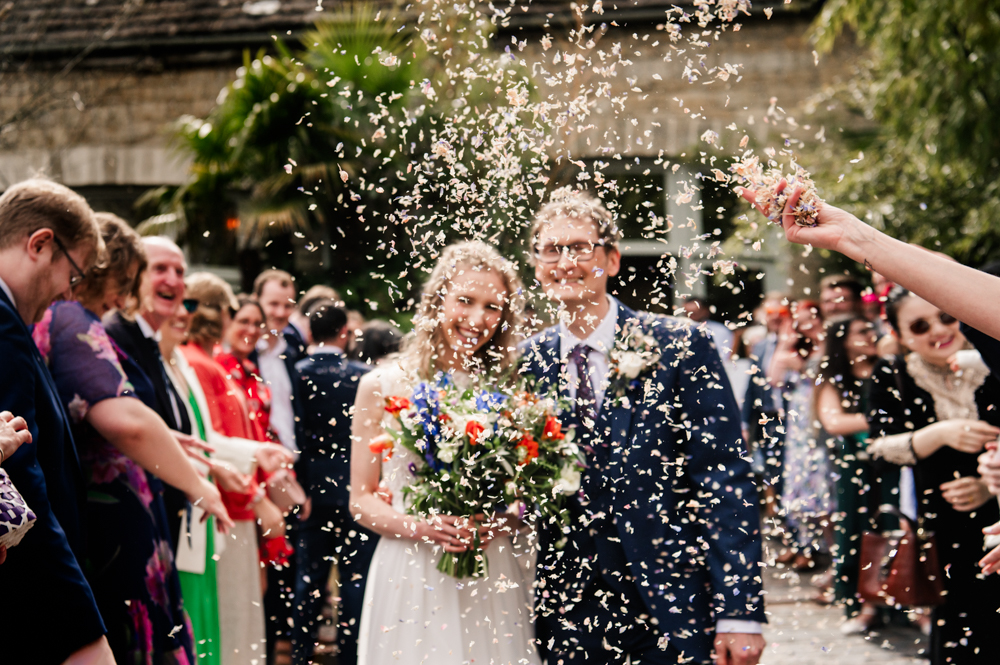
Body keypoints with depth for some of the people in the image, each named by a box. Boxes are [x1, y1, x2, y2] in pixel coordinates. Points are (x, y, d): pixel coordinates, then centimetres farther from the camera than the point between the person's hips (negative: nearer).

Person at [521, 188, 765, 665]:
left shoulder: (679, 346, -5)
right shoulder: (528, 362, 5)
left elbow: (725, 482, -8)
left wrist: (740, 613, -13)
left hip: (674, 610, -3)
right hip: (570, 616, 3)